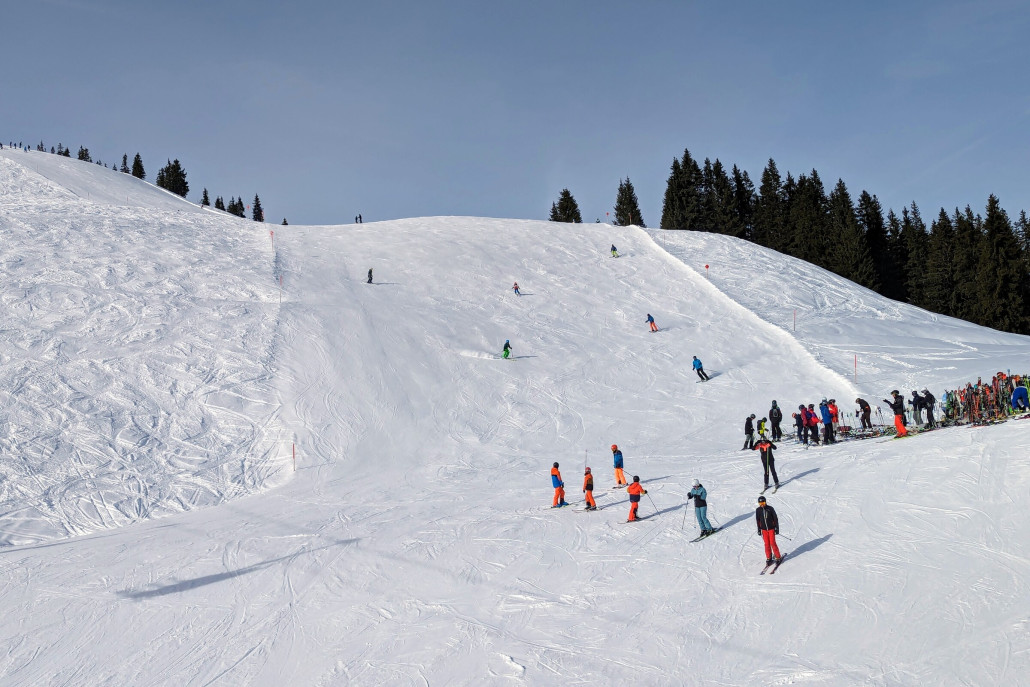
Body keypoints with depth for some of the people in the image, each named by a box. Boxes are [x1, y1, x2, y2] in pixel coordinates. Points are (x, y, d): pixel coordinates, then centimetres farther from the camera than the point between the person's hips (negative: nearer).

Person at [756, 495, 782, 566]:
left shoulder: (770, 508, -11)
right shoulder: (758, 510, -3)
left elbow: (775, 518, -4)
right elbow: (757, 520, 8)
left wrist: (777, 528, -4)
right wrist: (759, 529, 9)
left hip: (771, 528, -2)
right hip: (764, 529, 3)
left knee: (773, 543, -5)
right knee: (767, 544, 4)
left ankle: (778, 557, 9)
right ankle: (769, 558, 16)